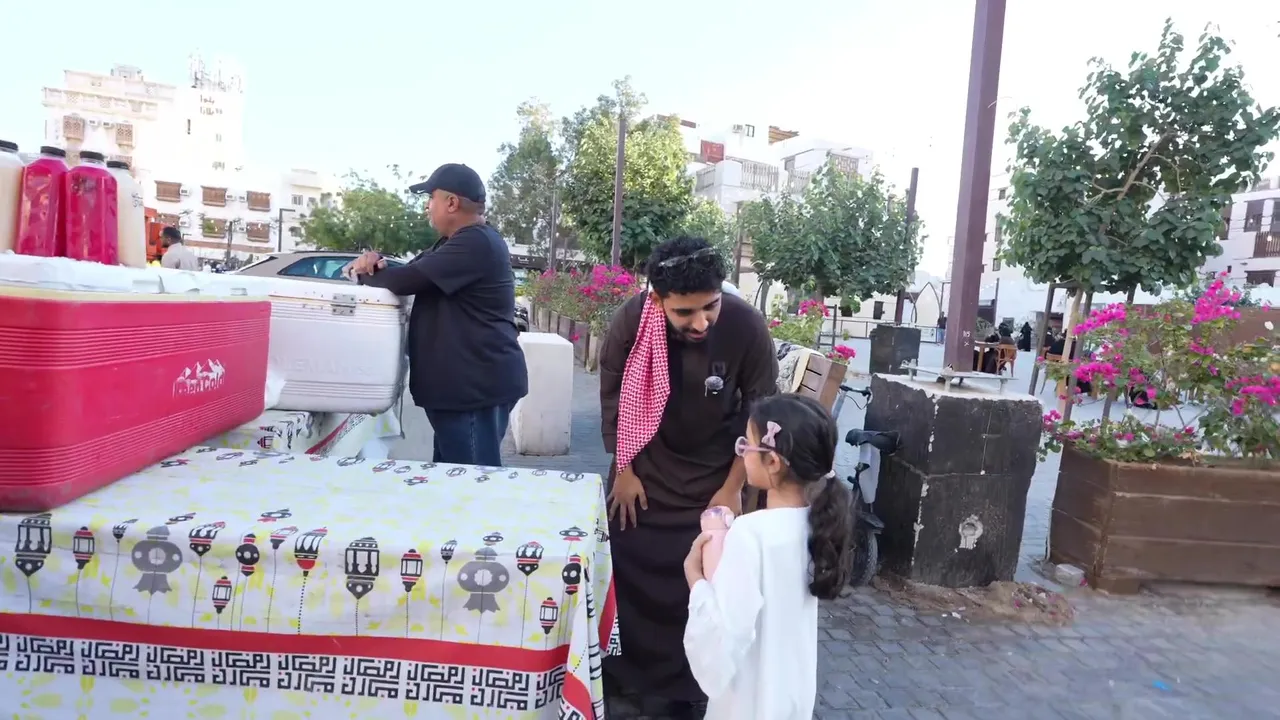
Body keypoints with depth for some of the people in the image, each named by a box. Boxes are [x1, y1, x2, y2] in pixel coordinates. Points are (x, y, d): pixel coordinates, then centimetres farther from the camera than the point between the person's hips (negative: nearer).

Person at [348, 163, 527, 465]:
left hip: (477, 384, -11)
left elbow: (408, 280, -20)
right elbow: (410, 270, 20)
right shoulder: (459, 241, 19)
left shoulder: (476, 244, -18)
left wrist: (364, 274, -1)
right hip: (466, 383, 11)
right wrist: (378, 262, -2)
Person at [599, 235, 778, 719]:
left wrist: (732, 488, -9)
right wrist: (623, 471, -4)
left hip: (712, 477, -1)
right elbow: (612, 400, -9)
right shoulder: (631, 321, -25)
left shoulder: (746, 326, -27)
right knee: (625, 570, 11)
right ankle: (620, 675, 36)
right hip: (643, 470, 1)